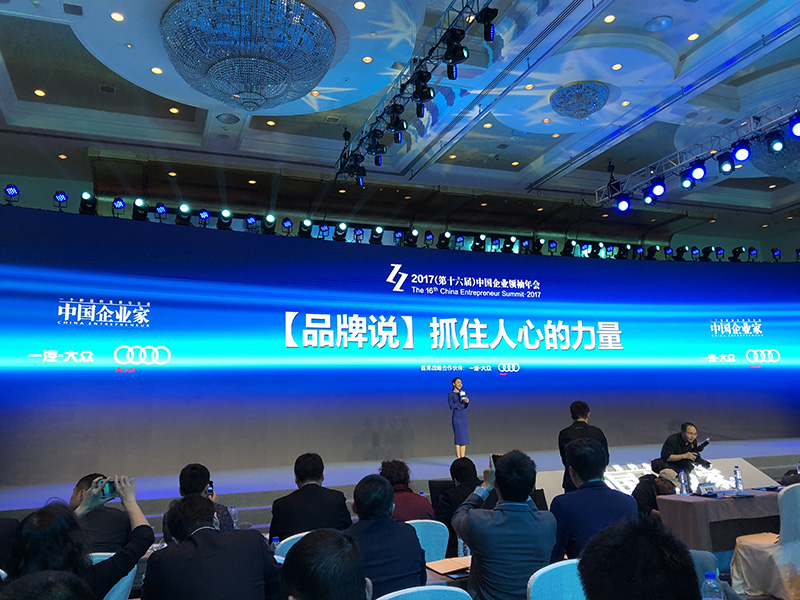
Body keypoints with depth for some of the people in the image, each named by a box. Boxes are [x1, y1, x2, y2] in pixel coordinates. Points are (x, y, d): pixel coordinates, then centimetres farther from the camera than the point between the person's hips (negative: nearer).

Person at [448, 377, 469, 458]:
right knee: (458, 438, -9)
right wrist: (460, 401, -19)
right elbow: (451, 407, -13)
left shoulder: (463, 393, 14)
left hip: (464, 417, 6)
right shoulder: (450, 395, -3)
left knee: (464, 439, 3)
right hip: (456, 417, -6)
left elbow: (466, 407, 6)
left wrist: (467, 401, -16)